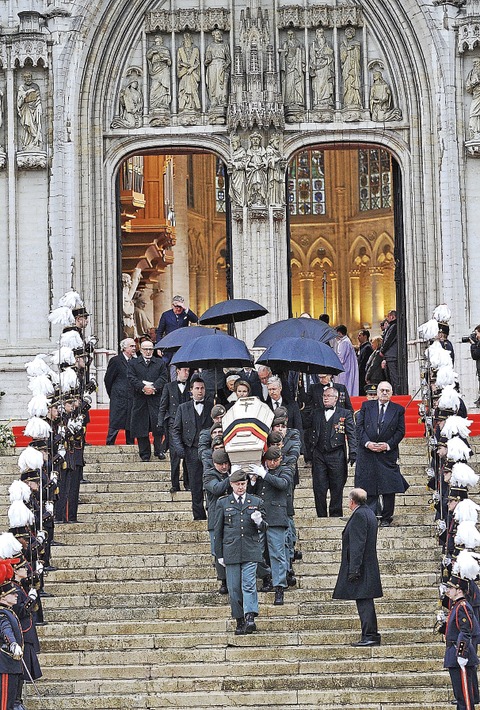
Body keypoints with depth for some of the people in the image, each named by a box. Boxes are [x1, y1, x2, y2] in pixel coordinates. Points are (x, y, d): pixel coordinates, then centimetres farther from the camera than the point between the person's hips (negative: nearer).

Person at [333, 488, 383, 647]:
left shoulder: (359, 515, -15)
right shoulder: (369, 513, 15)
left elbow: (357, 544, -20)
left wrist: (353, 569, -21)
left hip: (360, 567, -10)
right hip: (369, 566, 10)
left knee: (364, 602, -8)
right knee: (366, 603, 14)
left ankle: (369, 636, -8)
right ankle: (372, 635, 18)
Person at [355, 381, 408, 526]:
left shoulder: (398, 410, 6)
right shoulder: (366, 406, 7)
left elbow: (400, 431, 3)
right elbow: (360, 427, 4)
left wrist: (388, 445, -9)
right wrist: (367, 443, -10)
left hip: (388, 453, 0)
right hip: (367, 452, 1)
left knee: (388, 488, -2)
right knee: (368, 487, 1)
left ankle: (386, 518, 7)